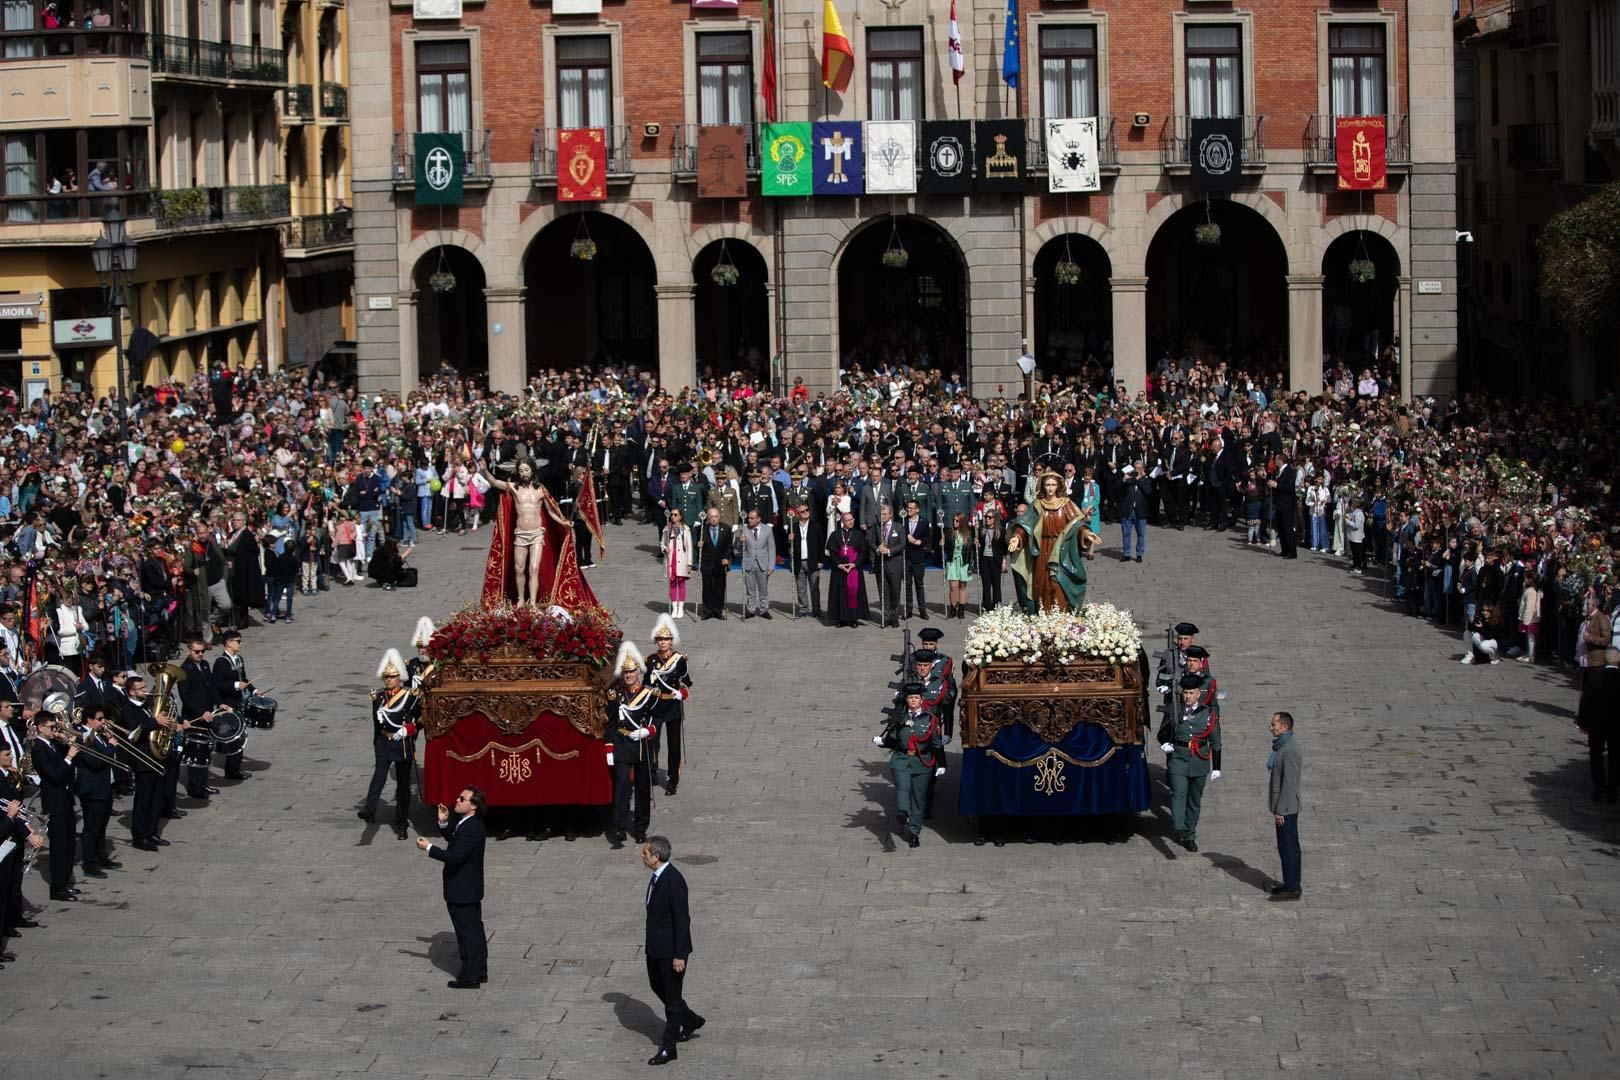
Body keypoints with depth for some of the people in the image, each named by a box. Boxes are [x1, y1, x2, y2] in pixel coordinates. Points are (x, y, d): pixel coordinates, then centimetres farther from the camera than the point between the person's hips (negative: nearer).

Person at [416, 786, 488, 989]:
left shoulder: (472, 829, -26)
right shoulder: (467, 823, 5)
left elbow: (455, 857, -31)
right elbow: (454, 839, 21)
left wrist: (429, 848, -23)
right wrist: (444, 823, 4)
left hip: (463, 892, -10)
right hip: (470, 889, 10)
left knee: (468, 932, 0)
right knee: (474, 929, 18)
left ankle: (469, 977, 8)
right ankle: (480, 971, 29)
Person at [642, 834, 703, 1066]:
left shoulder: (673, 881, -24)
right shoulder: (657, 877, 4)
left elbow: (682, 919, -23)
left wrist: (679, 955, -22)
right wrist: (649, 941, 22)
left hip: (671, 950, -10)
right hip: (656, 947, 10)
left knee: (672, 995, 2)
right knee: (657, 986, 23)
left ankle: (668, 1048, 11)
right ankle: (690, 1021, 42)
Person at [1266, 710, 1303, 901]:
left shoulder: (1290, 750, -21)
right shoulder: (1282, 746, 11)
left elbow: (1289, 783, -23)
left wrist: (1280, 810, -20)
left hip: (1286, 808, -10)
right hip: (1284, 807, 10)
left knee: (1288, 847, -3)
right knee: (1286, 847, 17)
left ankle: (1291, 889, 3)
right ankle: (1290, 883, 26)